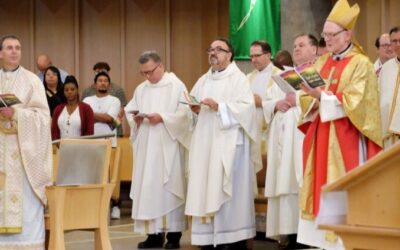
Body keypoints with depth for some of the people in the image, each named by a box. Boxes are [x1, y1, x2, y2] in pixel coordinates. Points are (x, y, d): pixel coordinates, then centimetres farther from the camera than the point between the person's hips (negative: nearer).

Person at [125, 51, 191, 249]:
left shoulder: (176, 86, -2)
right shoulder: (141, 89, 16)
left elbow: (184, 112, -11)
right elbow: (129, 110, 16)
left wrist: (162, 117, -20)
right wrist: (135, 119, -6)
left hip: (168, 146, -6)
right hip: (146, 147, 6)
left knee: (169, 187, -5)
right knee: (147, 187, 3)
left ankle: (173, 233, -1)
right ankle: (154, 233, 7)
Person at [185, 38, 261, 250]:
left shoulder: (238, 79, -1)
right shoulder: (203, 81, 19)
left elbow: (246, 107, -13)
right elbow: (193, 108, 18)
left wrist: (219, 107, -20)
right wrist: (195, 110, -5)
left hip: (229, 144, -6)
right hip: (205, 144, 6)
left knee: (229, 191, -8)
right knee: (206, 190, 2)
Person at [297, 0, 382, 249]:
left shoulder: (360, 64, -6)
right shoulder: (322, 63, 14)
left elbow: (353, 103, -15)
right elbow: (310, 101, 13)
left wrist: (322, 96, -21)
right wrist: (311, 97, -9)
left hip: (346, 139, -6)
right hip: (322, 137, 6)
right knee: (325, 190, 4)